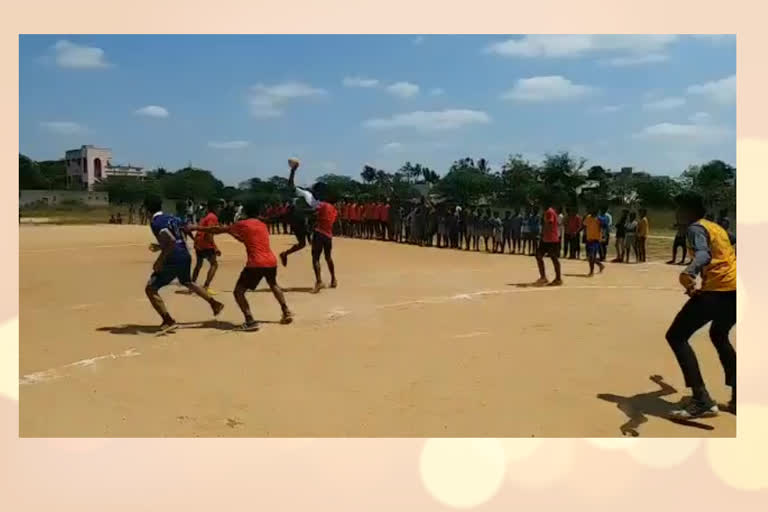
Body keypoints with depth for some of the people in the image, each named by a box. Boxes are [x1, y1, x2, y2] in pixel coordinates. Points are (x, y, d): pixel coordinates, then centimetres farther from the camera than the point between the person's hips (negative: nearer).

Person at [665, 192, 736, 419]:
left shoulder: (695, 228, -4)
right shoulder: (716, 227, 23)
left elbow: (704, 254, -24)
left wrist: (689, 273, -46)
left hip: (719, 288, -10)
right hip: (735, 286, 10)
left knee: (676, 336, -7)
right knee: (719, 336, 31)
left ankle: (702, 401, -16)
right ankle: (737, 398, 27)